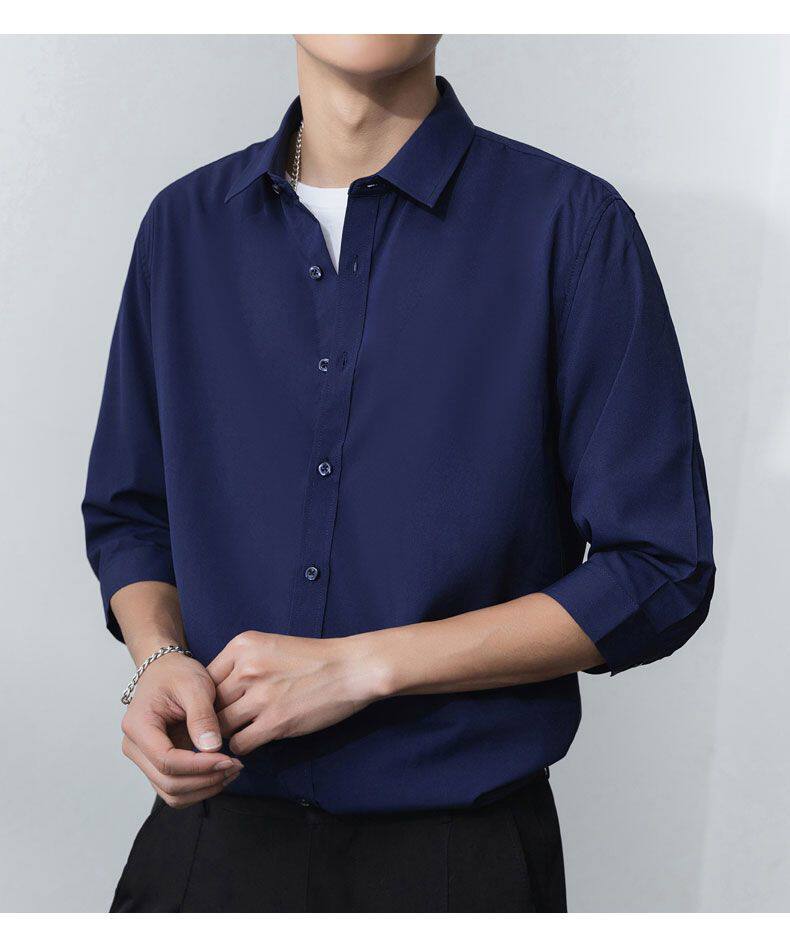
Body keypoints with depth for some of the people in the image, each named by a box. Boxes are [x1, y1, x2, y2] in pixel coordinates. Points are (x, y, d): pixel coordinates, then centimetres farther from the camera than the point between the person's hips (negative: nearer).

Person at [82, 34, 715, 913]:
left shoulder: (572, 224, -10)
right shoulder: (184, 224, 4)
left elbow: (660, 575, -11)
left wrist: (361, 666, -16)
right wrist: (160, 659, -9)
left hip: (460, 846, -3)